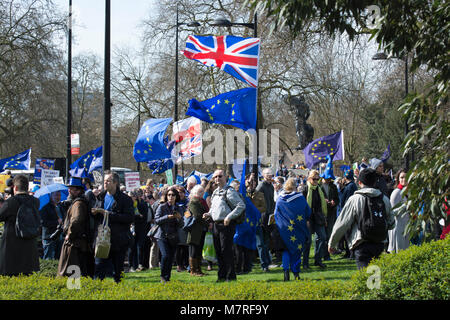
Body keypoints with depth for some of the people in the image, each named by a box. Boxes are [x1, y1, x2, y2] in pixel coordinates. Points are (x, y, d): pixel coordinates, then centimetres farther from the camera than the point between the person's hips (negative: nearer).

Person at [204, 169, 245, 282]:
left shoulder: (229, 191, -9)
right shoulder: (215, 193, 17)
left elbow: (241, 206, -16)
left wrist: (229, 217, -21)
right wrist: (208, 214, 8)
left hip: (226, 225, -8)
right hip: (216, 225, 8)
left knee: (226, 250, -9)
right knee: (218, 251, 10)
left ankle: (230, 276, -4)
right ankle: (221, 276, 18)